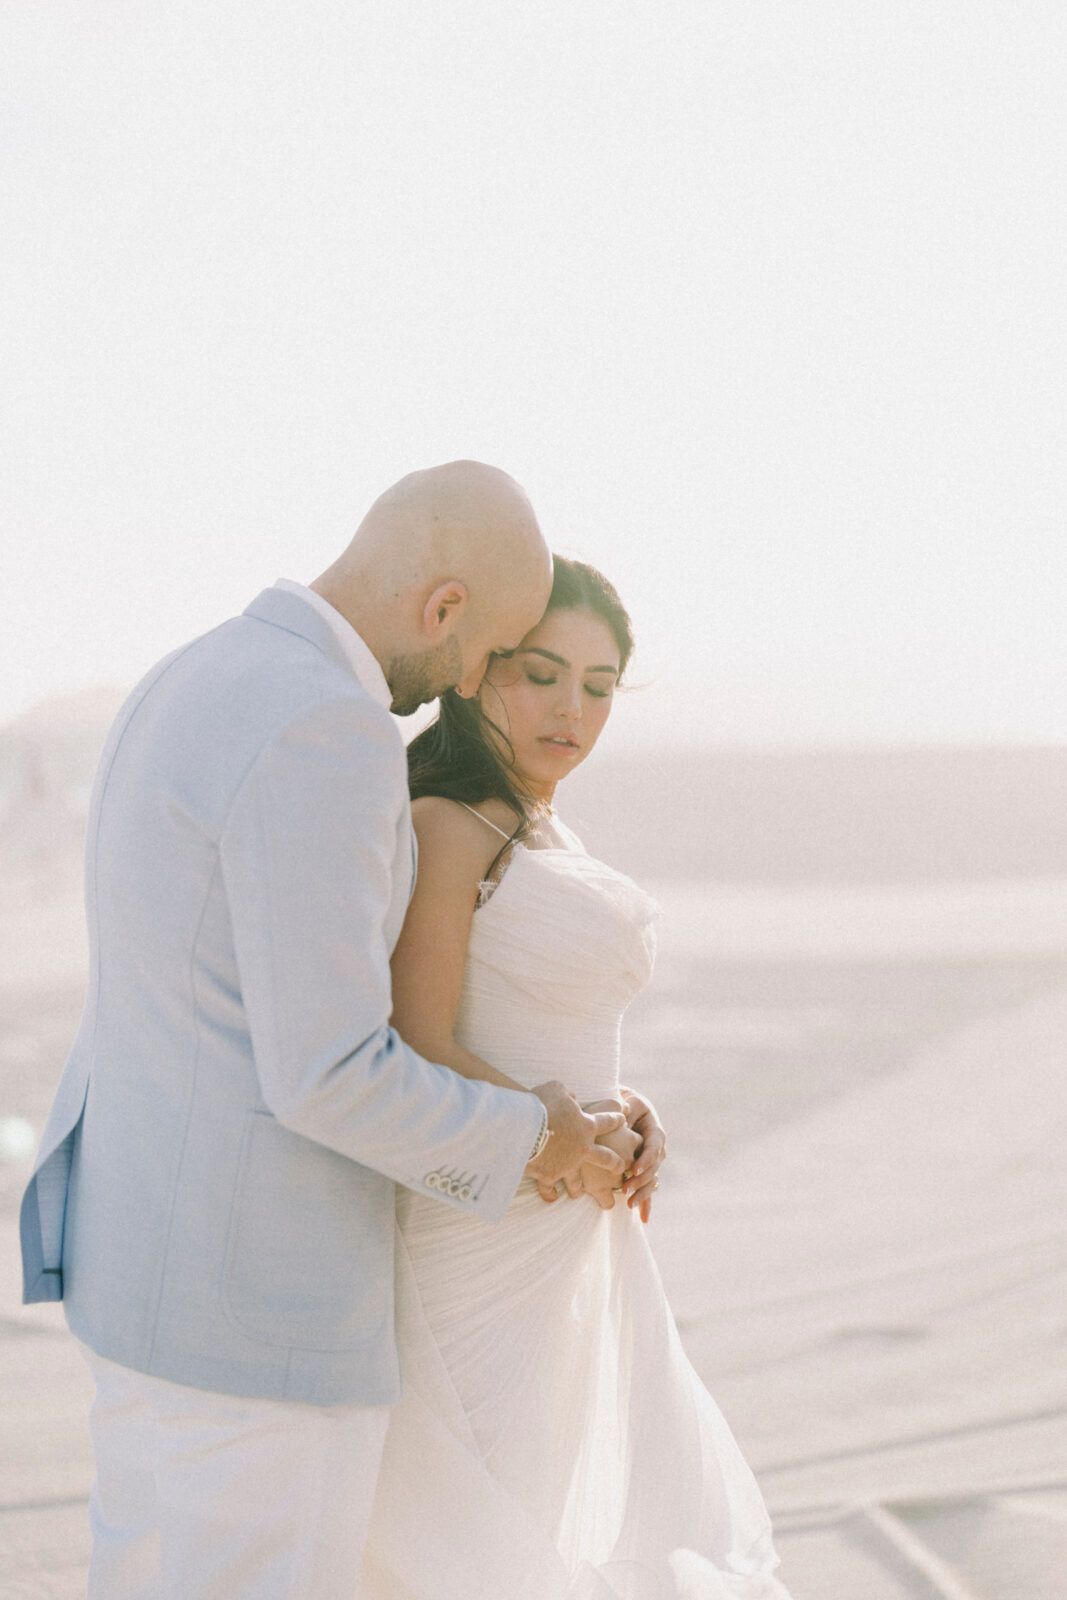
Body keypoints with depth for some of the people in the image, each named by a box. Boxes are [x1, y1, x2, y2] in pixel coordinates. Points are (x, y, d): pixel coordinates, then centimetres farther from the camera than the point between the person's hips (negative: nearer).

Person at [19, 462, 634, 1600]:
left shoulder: (190, 694, 11)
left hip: (156, 1247, 10)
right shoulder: (320, 731, -24)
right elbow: (327, 1073, -25)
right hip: (251, 1295, -10)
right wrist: (516, 1144, -6)